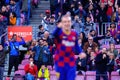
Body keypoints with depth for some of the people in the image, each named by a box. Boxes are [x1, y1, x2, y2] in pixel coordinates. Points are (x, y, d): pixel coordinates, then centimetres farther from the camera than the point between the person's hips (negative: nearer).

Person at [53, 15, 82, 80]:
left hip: (71, 63, 3)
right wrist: (58, 27, -61)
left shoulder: (74, 34, 1)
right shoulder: (59, 33, -12)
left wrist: (80, 53, -3)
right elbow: (54, 35, -39)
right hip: (60, 62, -3)